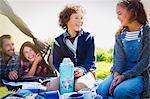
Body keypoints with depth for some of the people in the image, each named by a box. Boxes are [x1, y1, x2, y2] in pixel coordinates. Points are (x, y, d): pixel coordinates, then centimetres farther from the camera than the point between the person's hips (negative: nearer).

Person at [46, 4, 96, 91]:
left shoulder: (88, 37, 4)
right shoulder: (59, 41, 8)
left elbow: (91, 59, -3)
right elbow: (56, 62, 5)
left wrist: (82, 69, -25)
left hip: (86, 71, -2)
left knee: (80, 86, -37)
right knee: (50, 87, -25)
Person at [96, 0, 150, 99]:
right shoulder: (120, 34, 11)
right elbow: (118, 57, 1)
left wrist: (124, 76, -19)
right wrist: (116, 74, -19)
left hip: (140, 73, -4)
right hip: (122, 72, 5)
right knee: (101, 91, -22)